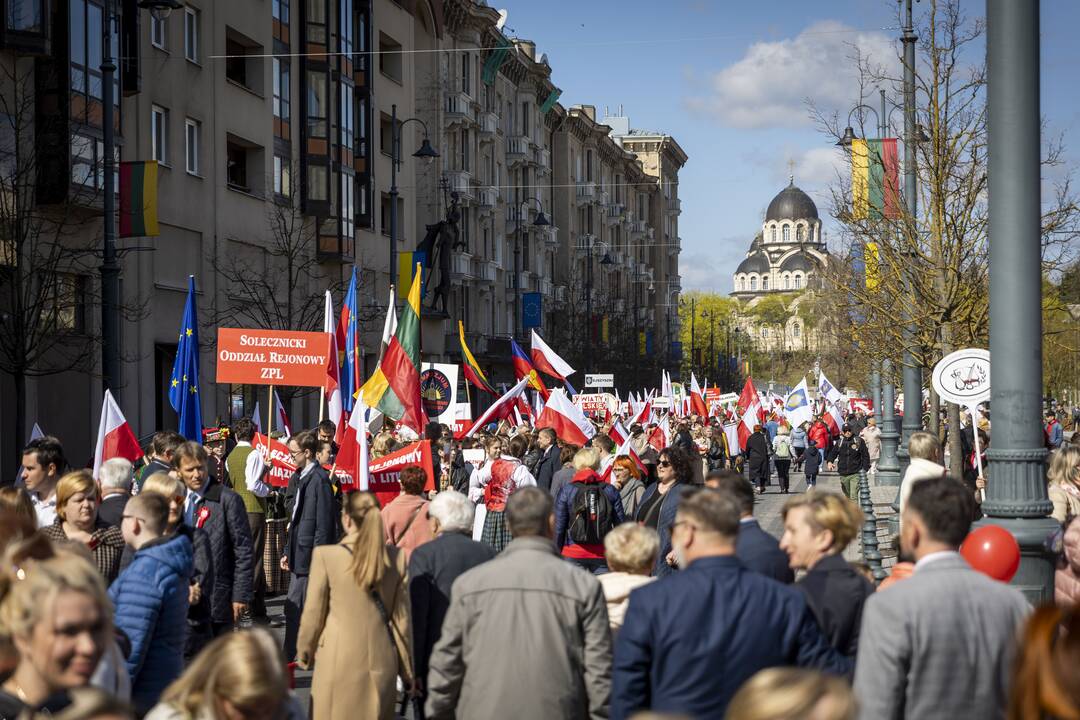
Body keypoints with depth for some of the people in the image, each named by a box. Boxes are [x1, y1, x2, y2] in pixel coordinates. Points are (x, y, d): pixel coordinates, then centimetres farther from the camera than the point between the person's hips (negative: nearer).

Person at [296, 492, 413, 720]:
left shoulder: (325, 555, -11)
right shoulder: (397, 558, -2)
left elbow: (313, 614, -3)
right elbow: (401, 618, 4)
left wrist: (304, 652, 13)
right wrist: (407, 669, 13)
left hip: (338, 661, -3)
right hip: (382, 662, 3)